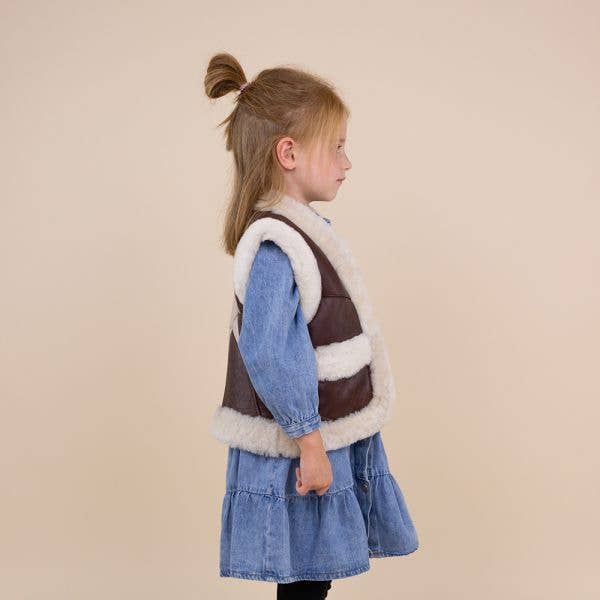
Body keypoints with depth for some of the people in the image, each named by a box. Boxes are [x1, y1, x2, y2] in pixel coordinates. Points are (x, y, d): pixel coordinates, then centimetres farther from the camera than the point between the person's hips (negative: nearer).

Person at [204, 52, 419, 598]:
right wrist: (310, 441, -22)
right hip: (300, 450, -9)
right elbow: (268, 355, -28)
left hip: (330, 437, 9)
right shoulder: (273, 245, -23)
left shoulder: (304, 231, 8)